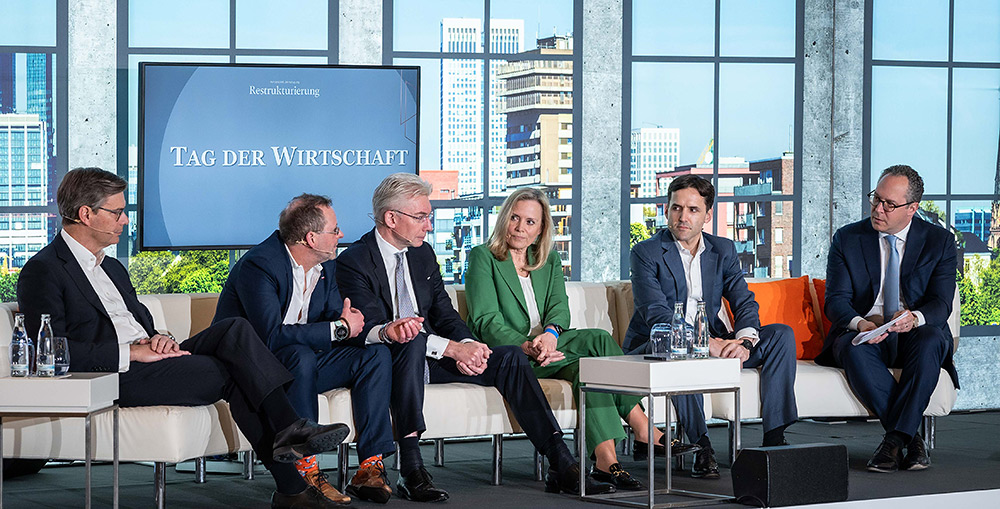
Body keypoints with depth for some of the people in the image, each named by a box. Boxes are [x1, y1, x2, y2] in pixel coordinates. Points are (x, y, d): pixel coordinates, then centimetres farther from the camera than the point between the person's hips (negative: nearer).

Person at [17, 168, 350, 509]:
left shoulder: (113, 268, 26)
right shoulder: (42, 272, -4)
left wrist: (159, 339, 0)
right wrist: (132, 352, -18)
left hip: (147, 359, 8)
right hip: (116, 376, -8)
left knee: (235, 329, -16)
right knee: (232, 372, -20)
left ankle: (288, 428, -23)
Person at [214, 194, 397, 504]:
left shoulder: (325, 266, 3)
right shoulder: (259, 265, -23)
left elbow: (337, 318, 5)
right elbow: (271, 335, -33)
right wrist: (340, 329, -28)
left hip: (302, 362, 8)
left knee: (376, 354, -6)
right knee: (301, 356, -37)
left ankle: (370, 468, -15)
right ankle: (305, 471, -32)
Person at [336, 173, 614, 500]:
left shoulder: (423, 254, 13)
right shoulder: (353, 262, -12)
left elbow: (445, 315, 13)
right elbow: (371, 331, -22)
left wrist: (468, 345, -13)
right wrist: (451, 349, -27)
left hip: (430, 360, 7)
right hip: (387, 362, -7)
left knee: (509, 358, -10)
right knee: (413, 340, -39)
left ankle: (561, 466, -14)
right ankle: (410, 469, -40)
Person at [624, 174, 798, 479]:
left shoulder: (723, 251, 8)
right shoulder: (646, 253, -8)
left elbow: (744, 303, -2)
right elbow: (658, 317, -20)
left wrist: (744, 342, -25)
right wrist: (708, 343, -32)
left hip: (712, 344, 5)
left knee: (781, 335, -10)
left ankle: (774, 439, -17)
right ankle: (701, 448, -35)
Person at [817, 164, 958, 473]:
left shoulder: (940, 241, 3)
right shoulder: (847, 239, 4)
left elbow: (941, 303, -6)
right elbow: (836, 300, -3)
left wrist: (915, 318, -31)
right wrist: (860, 324, -27)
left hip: (915, 335, 0)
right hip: (863, 333, 0)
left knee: (931, 341, -36)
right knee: (853, 349, -35)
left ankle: (894, 439, -35)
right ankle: (910, 437, -32)